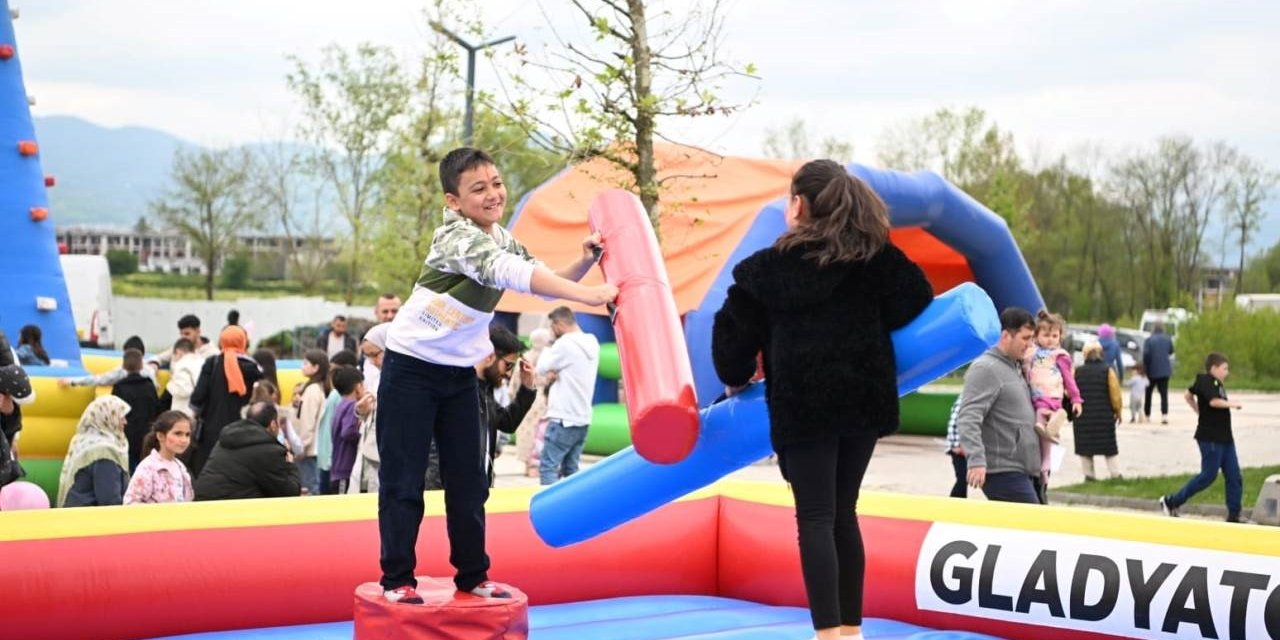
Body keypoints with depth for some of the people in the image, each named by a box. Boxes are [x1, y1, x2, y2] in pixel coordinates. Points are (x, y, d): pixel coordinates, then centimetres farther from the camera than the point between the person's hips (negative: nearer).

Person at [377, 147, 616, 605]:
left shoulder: (506, 242, 4)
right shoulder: (455, 235, -22)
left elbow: (547, 284, 10)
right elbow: (508, 272, -36)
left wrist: (584, 262, -11)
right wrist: (588, 295, -44)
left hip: (460, 373, 7)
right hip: (411, 366, -7)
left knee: (469, 478, 7)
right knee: (403, 478, -3)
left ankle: (472, 575, 16)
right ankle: (397, 579, 5)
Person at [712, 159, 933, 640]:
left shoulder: (767, 267, 1)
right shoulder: (874, 254, 5)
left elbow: (735, 330, 5)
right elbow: (916, 295, 0)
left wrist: (735, 379, 22)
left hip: (802, 403, -3)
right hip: (863, 396, 4)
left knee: (815, 517, -3)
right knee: (843, 511, 15)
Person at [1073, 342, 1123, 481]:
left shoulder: (1077, 372, -1)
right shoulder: (1107, 370, -6)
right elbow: (1115, 393, -6)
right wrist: (1118, 411, 7)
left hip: (1082, 417, 1)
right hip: (1105, 417, -1)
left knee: (1085, 448, 9)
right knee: (1110, 447, 8)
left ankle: (1089, 475, 8)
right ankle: (1116, 474, 5)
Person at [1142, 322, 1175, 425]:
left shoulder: (1149, 340, -9)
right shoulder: (1167, 339, 1)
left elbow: (1145, 355, -16)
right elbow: (1171, 352, 15)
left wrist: (1145, 368, -9)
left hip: (1152, 371, -2)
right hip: (1165, 371, 2)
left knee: (1148, 393, 14)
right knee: (1164, 393, -1)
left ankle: (1147, 415, 20)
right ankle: (1164, 415, -17)